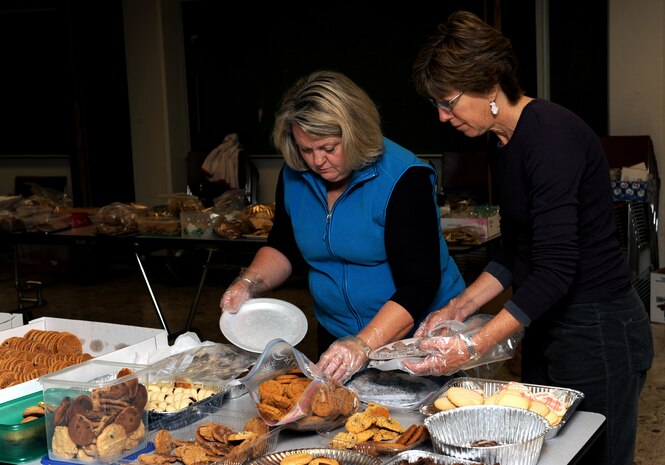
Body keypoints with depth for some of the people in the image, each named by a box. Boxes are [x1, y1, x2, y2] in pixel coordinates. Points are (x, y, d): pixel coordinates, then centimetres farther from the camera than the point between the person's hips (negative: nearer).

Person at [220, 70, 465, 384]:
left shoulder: (403, 179, -23)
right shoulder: (294, 176, -4)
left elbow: (417, 285, -27)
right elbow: (283, 248, 11)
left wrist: (364, 345, -37)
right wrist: (249, 283, -9)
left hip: (418, 333, -5)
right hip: (336, 338, 5)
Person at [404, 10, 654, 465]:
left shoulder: (551, 134, -22)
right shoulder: (503, 145, 7)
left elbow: (556, 268, -27)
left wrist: (473, 347, -30)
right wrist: (459, 307, 3)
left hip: (599, 330, -9)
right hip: (546, 325, 9)